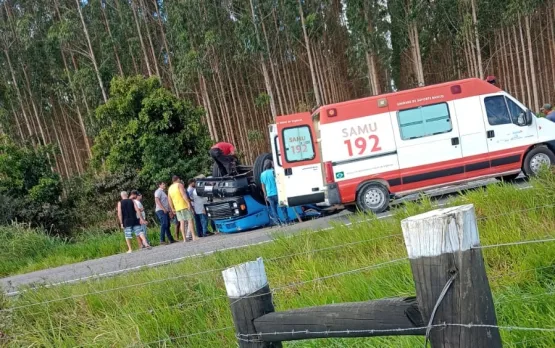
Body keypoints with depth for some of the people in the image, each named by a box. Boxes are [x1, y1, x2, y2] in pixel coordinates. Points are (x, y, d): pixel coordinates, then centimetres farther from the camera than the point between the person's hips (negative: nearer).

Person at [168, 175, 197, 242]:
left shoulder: (170, 188, 16)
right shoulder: (179, 185, -3)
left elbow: (169, 200, 16)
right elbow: (184, 195, -16)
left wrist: (172, 209, 19)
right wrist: (188, 203, -19)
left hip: (177, 208, 6)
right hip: (185, 206, -6)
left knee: (182, 222, 5)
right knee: (190, 220, -4)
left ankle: (184, 238, 0)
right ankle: (194, 236, -9)